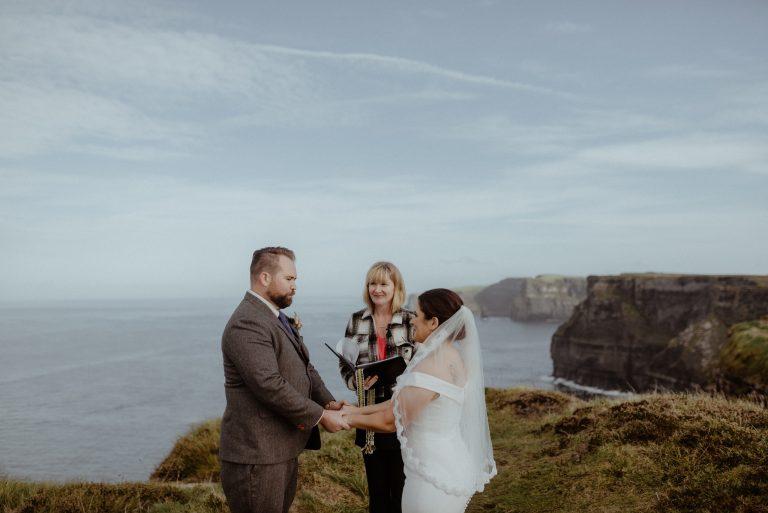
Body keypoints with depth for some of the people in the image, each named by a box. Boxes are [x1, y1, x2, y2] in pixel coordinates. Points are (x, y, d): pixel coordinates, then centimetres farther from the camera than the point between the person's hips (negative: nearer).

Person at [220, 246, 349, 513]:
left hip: (282, 450, 10)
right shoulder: (246, 325, -20)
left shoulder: (276, 318, 14)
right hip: (257, 456, -10)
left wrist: (328, 403, -3)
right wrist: (321, 416, -18)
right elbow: (269, 385, -27)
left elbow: (304, 367, 14)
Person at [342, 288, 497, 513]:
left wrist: (350, 419, -1)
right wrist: (359, 410, 10)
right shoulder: (452, 356, 4)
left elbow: (390, 421, -16)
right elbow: (400, 402, 9)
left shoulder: (431, 367, -24)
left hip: (435, 476, -9)